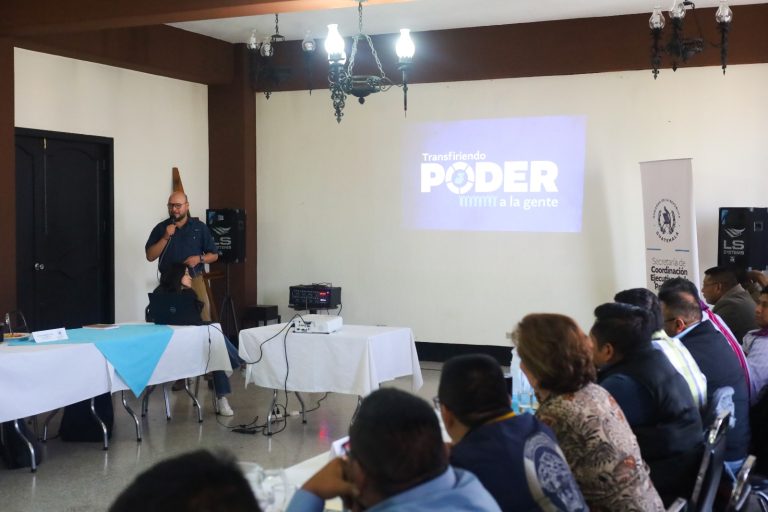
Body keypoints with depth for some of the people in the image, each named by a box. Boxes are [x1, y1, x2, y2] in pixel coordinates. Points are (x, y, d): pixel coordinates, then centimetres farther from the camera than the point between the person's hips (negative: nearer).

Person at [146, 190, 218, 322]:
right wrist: (165, 237, -10)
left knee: (202, 319, -9)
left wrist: (199, 259, -10)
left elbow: (214, 255, 9)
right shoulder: (160, 228, 6)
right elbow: (150, 256, -1)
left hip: (195, 280, 0)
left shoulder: (200, 227, 6)